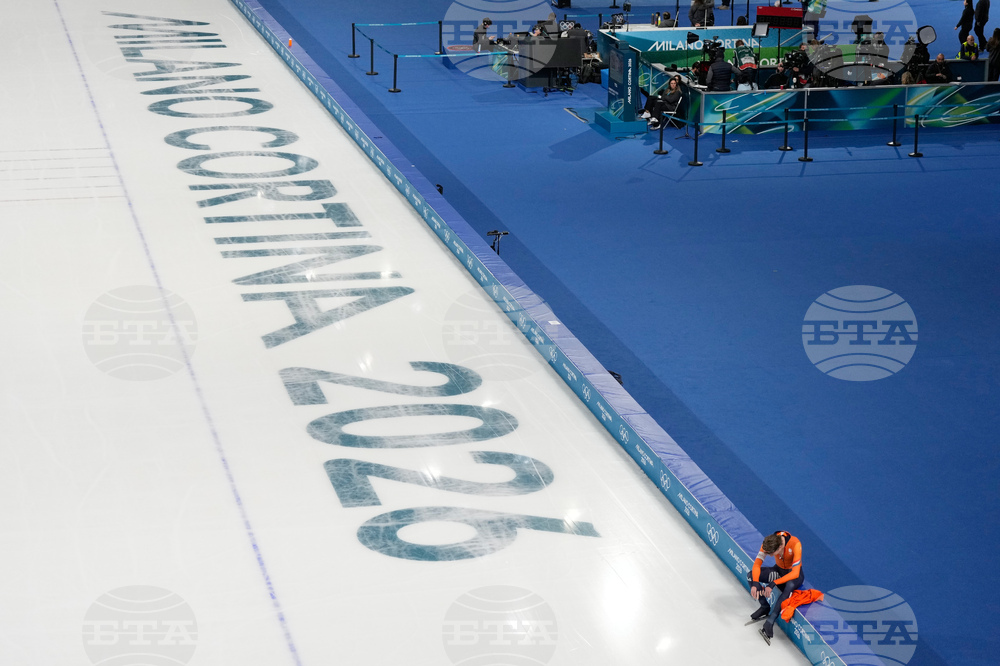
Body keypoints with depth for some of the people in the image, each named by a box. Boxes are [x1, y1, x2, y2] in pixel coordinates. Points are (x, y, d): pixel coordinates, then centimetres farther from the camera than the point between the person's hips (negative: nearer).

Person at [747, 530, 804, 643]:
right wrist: (755, 583, -36)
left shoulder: (795, 544, -35)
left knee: (790, 585, -39)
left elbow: (795, 573, -34)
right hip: (778, 570, 5)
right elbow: (757, 564, -19)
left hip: (794, 573, -5)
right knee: (751, 575, -17)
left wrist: (773, 584, -40)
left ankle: (770, 620, -35)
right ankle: (765, 607, 0)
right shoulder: (768, 543, -21)